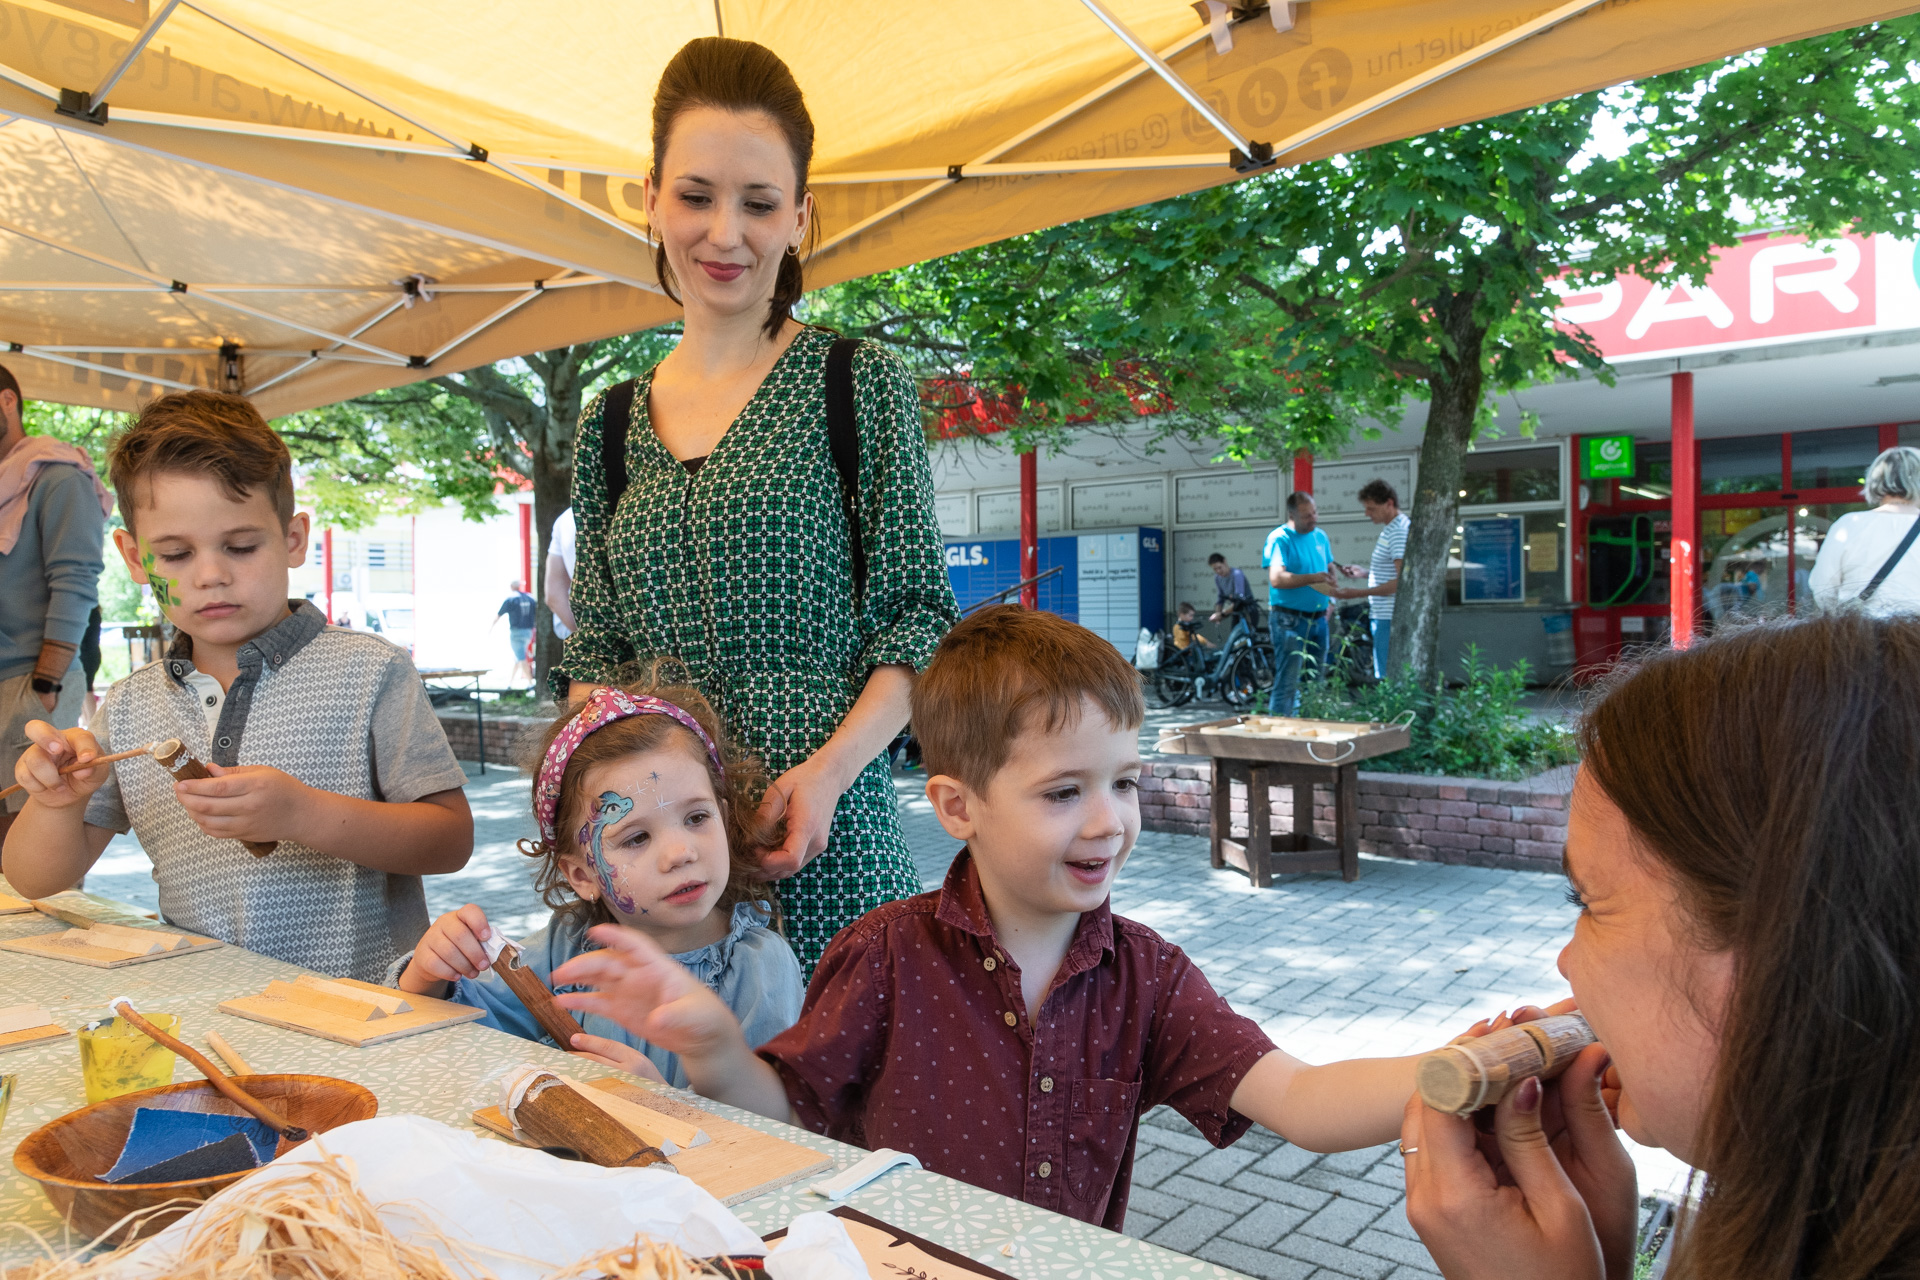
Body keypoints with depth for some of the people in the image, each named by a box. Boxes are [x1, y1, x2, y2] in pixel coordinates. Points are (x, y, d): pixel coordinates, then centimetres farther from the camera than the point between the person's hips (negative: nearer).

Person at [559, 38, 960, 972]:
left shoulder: (859, 383, 1)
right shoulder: (608, 425, 12)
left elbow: (920, 622, -4)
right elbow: (595, 653, 12)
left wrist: (828, 770, -17)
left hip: (820, 826, -3)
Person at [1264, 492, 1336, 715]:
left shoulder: (1320, 535, 12)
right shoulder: (1279, 539, -11)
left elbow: (1329, 568, 26)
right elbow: (1276, 579, -23)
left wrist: (1330, 598, 9)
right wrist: (1312, 578, -31)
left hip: (1318, 619, 8)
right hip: (1290, 619, -7)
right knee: (1288, 682, -10)